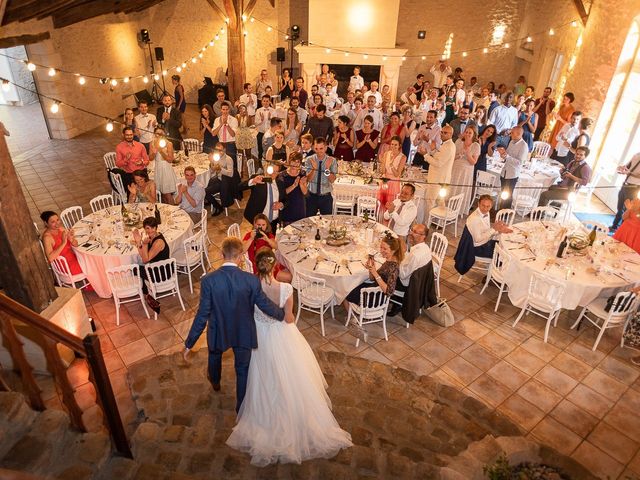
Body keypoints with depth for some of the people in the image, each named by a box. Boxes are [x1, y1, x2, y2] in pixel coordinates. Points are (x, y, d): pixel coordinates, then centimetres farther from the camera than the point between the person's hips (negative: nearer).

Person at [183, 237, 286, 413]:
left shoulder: (208, 280, -25)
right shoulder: (251, 280, -25)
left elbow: (202, 315, -20)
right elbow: (266, 306, -13)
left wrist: (189, 343, -7)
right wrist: (284, 315, 7)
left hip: (218, 332, 1)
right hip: (243, 333, -1)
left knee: (215, 355, 36)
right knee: (242, 370, 23)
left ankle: (215, 381, 66)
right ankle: (241, 407, 43)